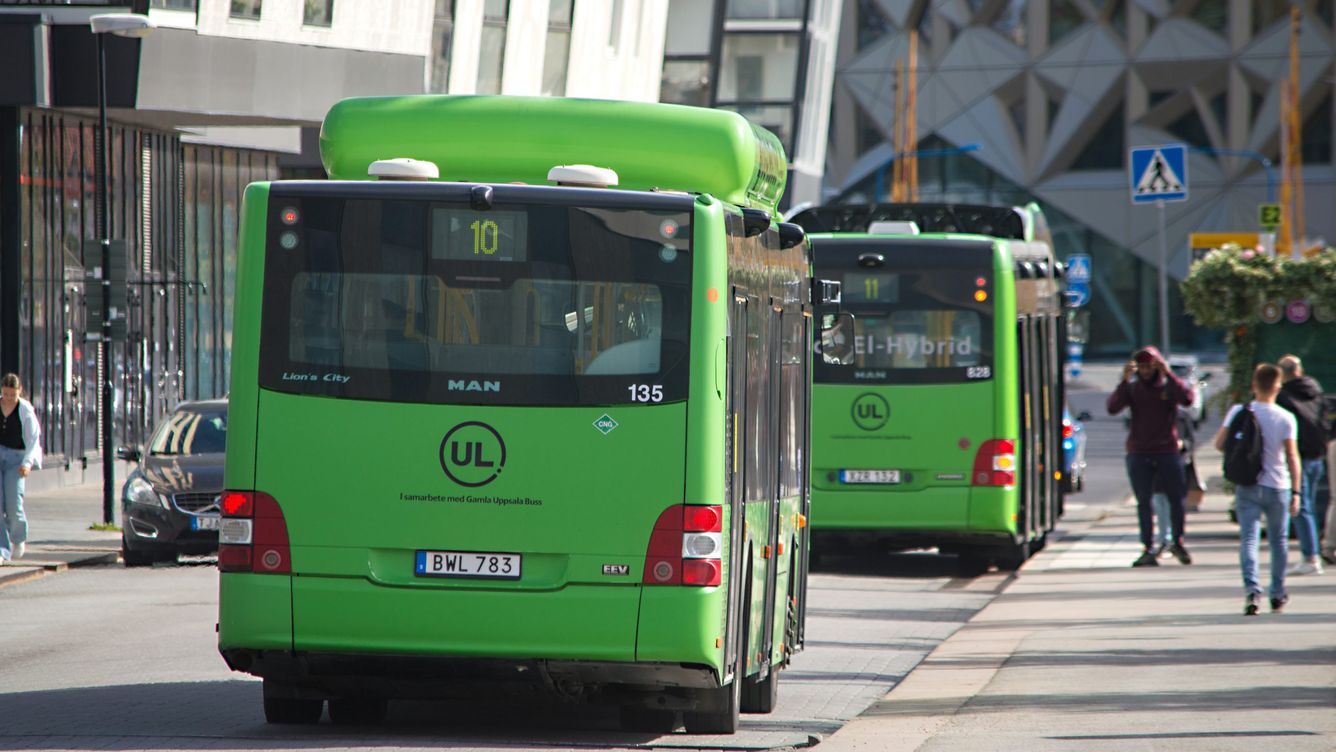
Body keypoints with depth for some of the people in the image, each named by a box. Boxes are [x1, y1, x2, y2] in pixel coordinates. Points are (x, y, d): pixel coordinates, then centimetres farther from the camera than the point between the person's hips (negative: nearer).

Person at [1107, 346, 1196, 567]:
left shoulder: (1169, 386, 3)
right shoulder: (1132, 388, 6)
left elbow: (1188, 398, -19)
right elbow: (1112, 407, -10)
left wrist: (1168, 374, -23)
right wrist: (1124, 381, -20)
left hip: (1167, 451, -1)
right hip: (1139, 453, 1)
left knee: (1177, 498, 1)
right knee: (1144, 502, -1)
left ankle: (1178, 542, 19)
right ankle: (1148, 550, 0)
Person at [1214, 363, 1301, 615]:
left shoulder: (1238, 412, -3)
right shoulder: (1286, 418, -8)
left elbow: (1219, 443, -3)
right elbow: (1292, 456, -11)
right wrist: (1295, 492, -6)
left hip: (1246, 485, 0)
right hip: (1277, 486, 0)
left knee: (1248, 538, -3)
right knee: (1278, 540, 16)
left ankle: (1251, 588, -24)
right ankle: (1278, 593, 25)